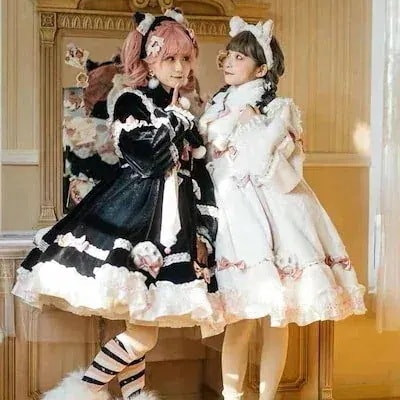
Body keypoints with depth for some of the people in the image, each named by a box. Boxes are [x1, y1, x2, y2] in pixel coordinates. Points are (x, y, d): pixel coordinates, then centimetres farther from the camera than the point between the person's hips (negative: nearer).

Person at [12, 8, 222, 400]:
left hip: (172, 223, 6)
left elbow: (201, 179, 16)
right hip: (135, 218, -6)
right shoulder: (130, 101, -3)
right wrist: (175, 121, -6)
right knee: (144, 333, -11)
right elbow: (148, 160, -18)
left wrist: (202, 235, 9)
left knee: (141, 326, 8)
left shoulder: (184, 112, 17)